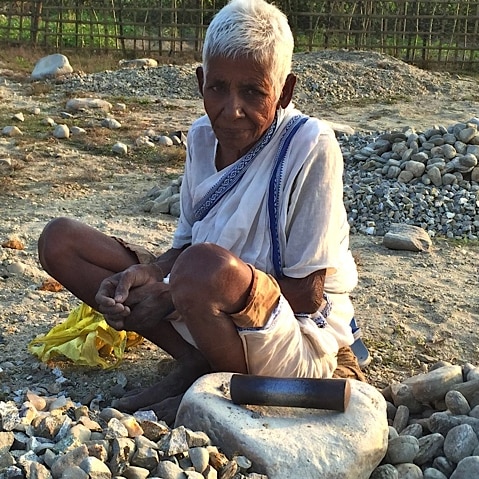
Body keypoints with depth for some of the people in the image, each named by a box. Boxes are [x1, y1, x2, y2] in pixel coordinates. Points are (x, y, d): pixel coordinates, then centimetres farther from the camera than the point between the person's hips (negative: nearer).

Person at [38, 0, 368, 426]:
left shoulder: (310, 146, -18)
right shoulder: (203, 137, 1)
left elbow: (307, 293, -18)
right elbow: (185, 244, 10)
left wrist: (175, 296, -19)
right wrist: (147, 274, -14)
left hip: (300, 339, -7)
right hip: (212, 317, 7)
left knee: (206, 265, -41)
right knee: (60, 241, -1)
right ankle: (195, 363, -8)